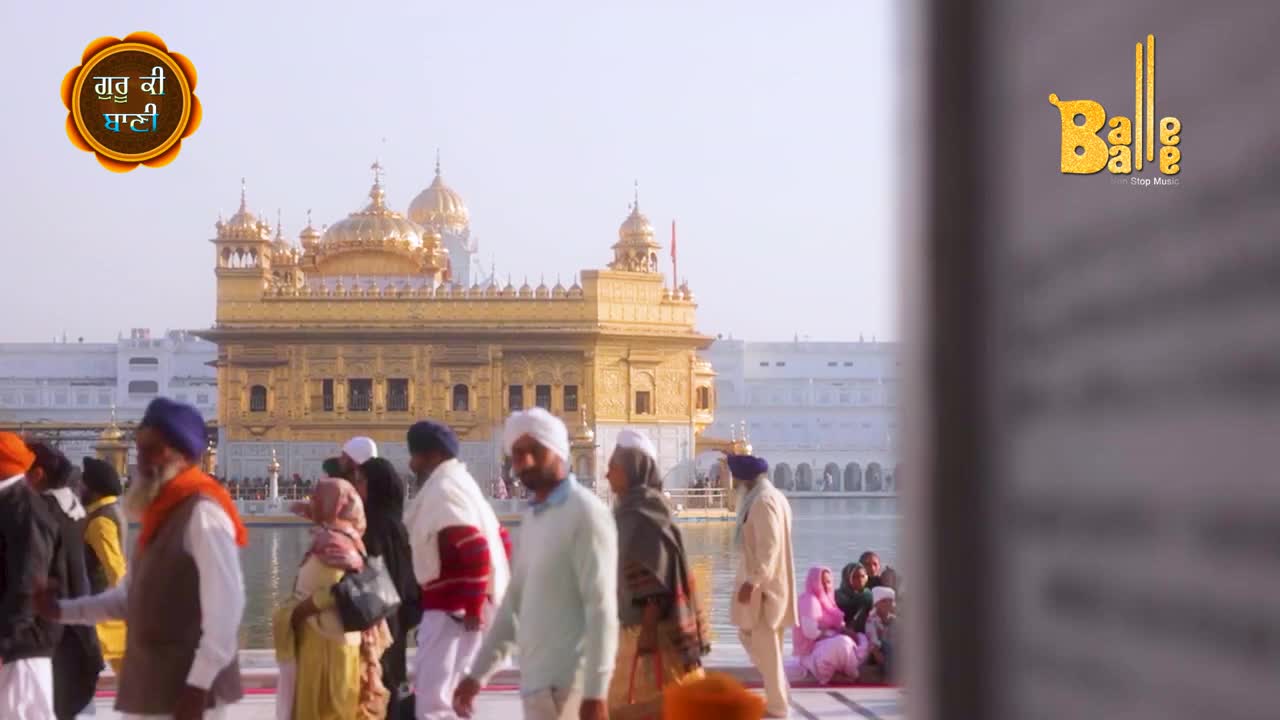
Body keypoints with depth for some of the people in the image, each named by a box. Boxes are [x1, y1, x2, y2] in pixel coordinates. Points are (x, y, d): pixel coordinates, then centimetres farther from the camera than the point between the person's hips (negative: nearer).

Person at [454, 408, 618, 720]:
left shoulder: (585, 513, -11)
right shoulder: (531, 517, 16)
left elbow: (602, 608, -16)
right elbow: (514, 604, 22)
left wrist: (595, 692, -20)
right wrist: (478, 673, 20)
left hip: (565, 682, -8)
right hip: (538, 680, 8)